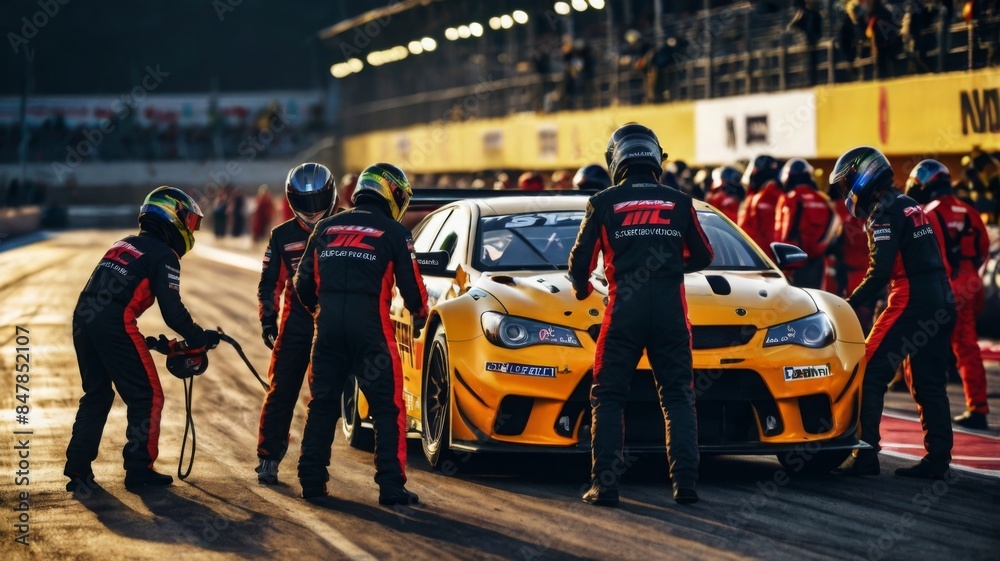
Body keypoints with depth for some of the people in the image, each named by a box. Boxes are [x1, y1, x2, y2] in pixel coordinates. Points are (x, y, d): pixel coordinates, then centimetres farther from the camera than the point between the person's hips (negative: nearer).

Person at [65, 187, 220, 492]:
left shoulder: (123, 245, 24)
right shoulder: (164, 256, 0)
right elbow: (172, 310, -7)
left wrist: (136, 339, 33)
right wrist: (200, 338, 8)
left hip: (82, 318, 8)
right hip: (113, 326, -8)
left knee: (96, 395, 19)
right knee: (146, 398, 4)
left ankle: (78, 469, 16)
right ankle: (139, 469, 5)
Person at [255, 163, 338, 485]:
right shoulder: (283, 236, 7)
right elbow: (269, 283, 11)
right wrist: (267, 318, 0)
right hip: (293, 328, 1)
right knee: (281, 393, -4)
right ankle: (268, 459, 0)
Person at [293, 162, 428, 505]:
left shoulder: (326, 228, 13)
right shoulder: (394, 233, 1)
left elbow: (304, 283, 16)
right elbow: (411, 287, 1)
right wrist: (420, 313, 23)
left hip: (328, 327, 4)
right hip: (371, 329, -4)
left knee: (323, 404, 14)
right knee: (388, 409, 1)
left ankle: (312, 481, 14)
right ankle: (391, 486, -6)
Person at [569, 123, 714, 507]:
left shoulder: (604, 204, 3)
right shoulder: (679, 203, 8)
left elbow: (580, 262, 6)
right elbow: (702, 256, 18)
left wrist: (581, 288, 28)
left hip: (623, 312, -1)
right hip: (671, 312, 1)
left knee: (608, 399, 6)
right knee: (678, 399, 9)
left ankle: (604, 485, -3)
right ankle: (685, 481, -1)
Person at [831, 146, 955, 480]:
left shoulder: (884, 212, -9)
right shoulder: (909, 205, 19)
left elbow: (881, 271, -18)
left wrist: (850, 305, -13)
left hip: (911, 302, -9)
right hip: (942, 301, 9)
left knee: (870, 375, -4)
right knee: (929, 384, 11)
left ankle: (866, 455, -8)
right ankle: (938, 459, 9)